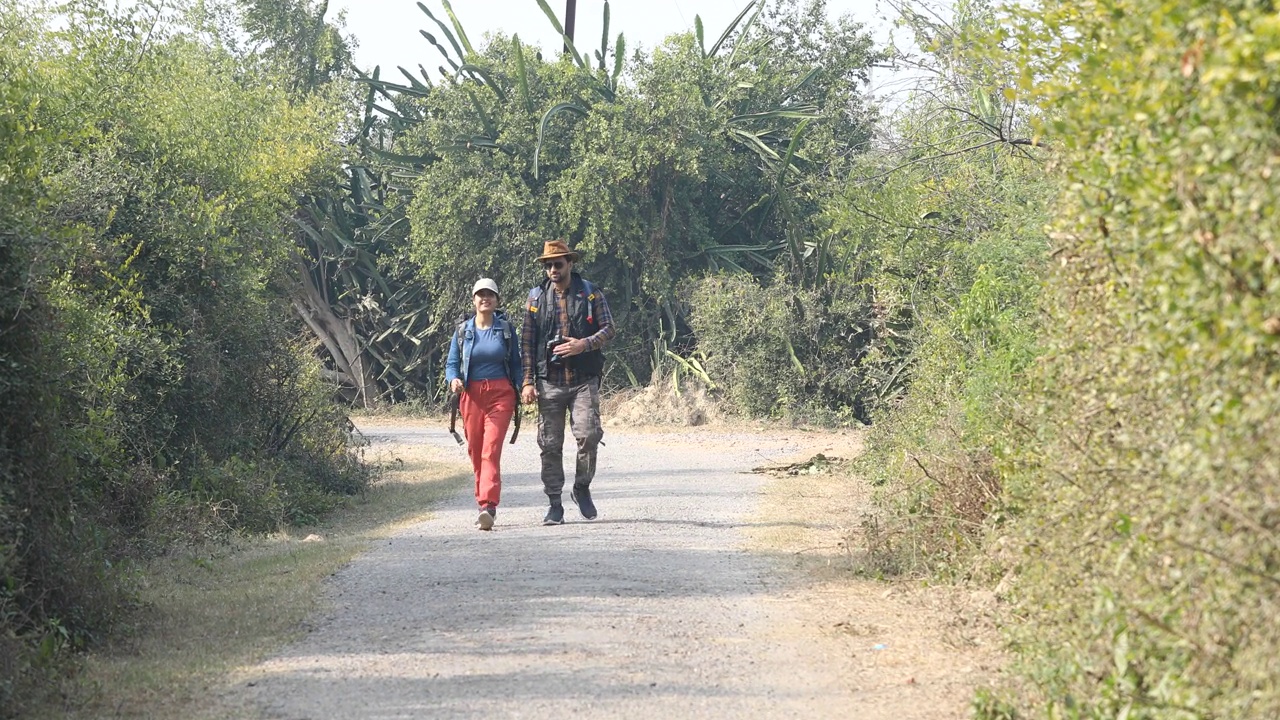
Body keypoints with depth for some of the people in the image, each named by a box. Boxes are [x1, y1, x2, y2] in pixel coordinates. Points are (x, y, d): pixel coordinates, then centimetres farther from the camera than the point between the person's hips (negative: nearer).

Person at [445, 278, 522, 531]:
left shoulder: (506, 329, 6)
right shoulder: (463, 331, 8)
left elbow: (516, 363, 10)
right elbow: (451, 364, 10)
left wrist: (522, 388, -3)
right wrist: (453, 380, -11)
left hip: (500, 394, -2)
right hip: (471, 395, 2)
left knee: (491, 450, -15)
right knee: (475, 452, 6)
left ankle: (488, 507, -24)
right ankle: (485, 505, 19)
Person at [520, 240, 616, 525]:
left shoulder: (591, 294, 5)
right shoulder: (536, 298, 9)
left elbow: (608, 328, 3)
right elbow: (526, 342, 8)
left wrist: (584, 344, -16)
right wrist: (527, 381, -1)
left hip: (584, 381, -1)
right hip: (549, 382, 1)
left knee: (588, 435, -15)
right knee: (550, 445, 0)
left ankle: (582, 489, 8)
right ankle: (554, 504, 8)